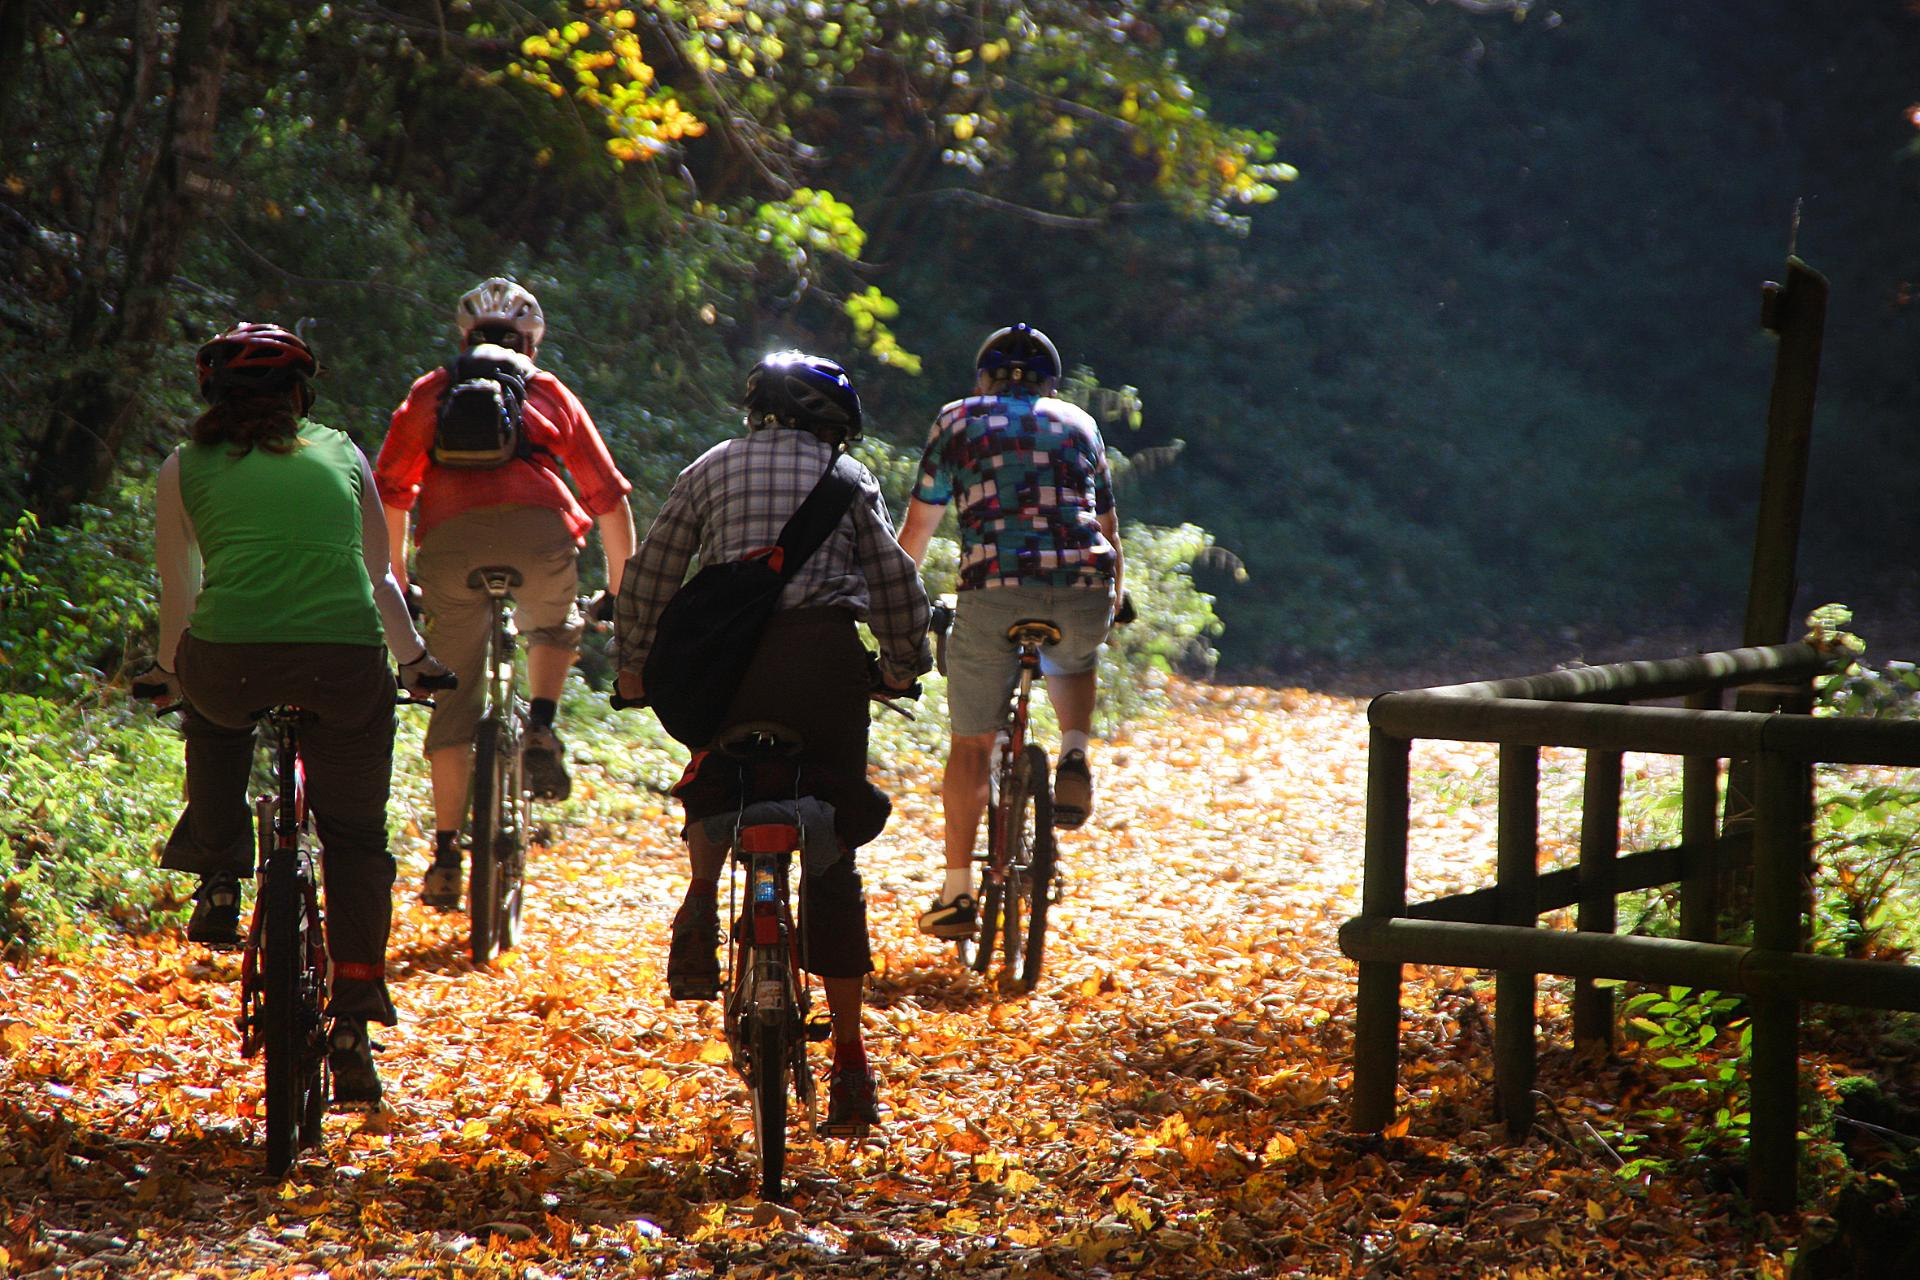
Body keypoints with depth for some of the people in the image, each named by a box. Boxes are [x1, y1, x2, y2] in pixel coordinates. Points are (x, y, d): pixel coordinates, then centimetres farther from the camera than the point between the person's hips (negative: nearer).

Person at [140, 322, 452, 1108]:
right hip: (346, 661, 0)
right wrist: (415, 659, 44)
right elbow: (379, 577, 30)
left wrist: (167, 673, 45)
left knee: (215, 714, 37)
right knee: (356, 838, 17)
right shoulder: (341, 455, 22)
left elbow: (179, 592, 27)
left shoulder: (185, 470, 18)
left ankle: (218, 879, 27)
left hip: (229, 661, 0)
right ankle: (353, 1028, 10)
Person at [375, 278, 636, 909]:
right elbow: (609, 496, 26)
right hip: (539, 529, 0)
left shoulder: (429, 392, 28)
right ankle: (540, 729, 8)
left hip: (451, 536, 0)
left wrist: (394, 577, 34)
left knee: (454, 700, 9)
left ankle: (446, 856, 6)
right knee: (551, 628, 33)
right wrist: (621, 591, 34)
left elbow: (390, 490, 23)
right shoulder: (551, 392, 27)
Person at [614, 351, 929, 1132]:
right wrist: (904, 665, 25)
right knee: (832, 857, 4)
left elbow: (650, 575, 14)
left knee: (713, 787, 30)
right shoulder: (847, 475, 14)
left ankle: (703, 897, -1)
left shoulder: (712, 468, 16)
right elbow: (896, 581, 11)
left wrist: (634, 661, 24)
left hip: (729, 654, 0)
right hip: (826, 653, 0)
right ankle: (849, 1059, 3)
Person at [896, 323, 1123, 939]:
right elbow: (1109, 533, 32)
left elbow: (916, 529, 19)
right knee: (1073, 661, 37)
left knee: (971, 744, 14)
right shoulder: (1079, 424, 25)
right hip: (1084, 596, 2)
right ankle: (1074, 758, 11)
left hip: (993, 592, -2)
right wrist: (1111, 606, 48)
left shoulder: (959, 419, 18)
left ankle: (957, 894, 13)